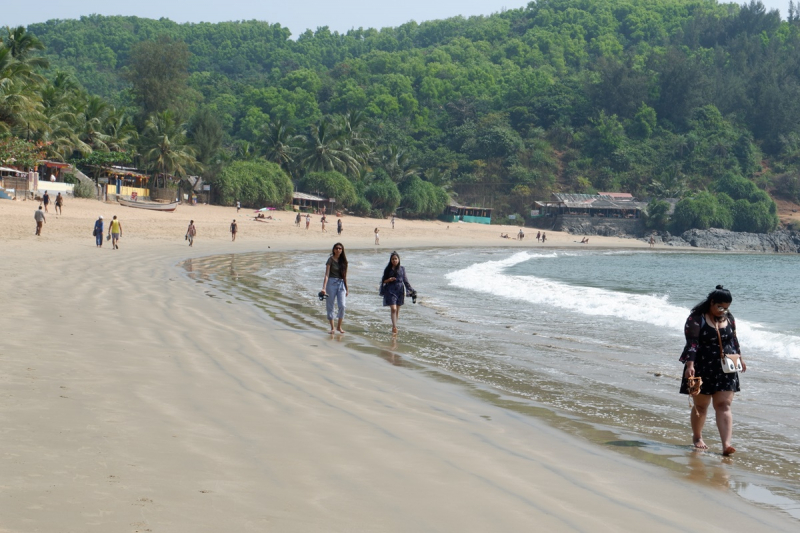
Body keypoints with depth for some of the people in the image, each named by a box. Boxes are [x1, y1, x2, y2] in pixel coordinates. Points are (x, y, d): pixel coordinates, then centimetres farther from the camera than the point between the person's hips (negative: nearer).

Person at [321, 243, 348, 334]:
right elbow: (327, 274, -9)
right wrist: (324, 288, -19)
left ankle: (339, 326, 5)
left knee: (342, 305, -10)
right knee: (330, 306, 2)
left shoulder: (343, 261, 9)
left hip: (341, 284, 3)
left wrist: (346, 289, 17)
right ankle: (332, 328, 11)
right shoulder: (331, 260, -4)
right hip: (332, 283, -3)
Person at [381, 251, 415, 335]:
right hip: (390, 290, -2)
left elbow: (405, 280, 12)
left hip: (400, 290, 2)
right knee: (393, 309, -14)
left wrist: (411, 290, 8)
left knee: (397, 310, 6)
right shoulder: (388, 269, 3)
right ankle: (394, 327, -14)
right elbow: (383, 281, 6)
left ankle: (394, 326, 18)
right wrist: (388, 280, -15)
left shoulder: (402, 269, 7)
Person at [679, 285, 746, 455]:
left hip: (725, 370, 4)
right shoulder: (697, 319, -11)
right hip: (702, 369, -4)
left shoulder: (729, 318, 7)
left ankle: (726, 444, -14)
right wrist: (690, 365, -28)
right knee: (701, 406, 9)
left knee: (723, 406, -6)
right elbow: (692, 343, -19)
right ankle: (697, 437, 31)